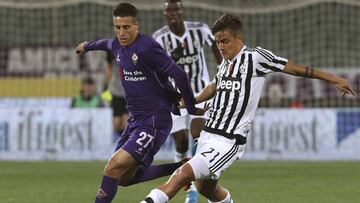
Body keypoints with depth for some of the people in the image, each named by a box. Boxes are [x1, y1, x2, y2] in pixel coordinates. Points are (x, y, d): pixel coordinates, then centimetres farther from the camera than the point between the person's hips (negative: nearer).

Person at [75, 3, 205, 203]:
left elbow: (179, 74, -19)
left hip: (154, 121, -10)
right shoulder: (117, 45, 7)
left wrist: (192, 108, -11)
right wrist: (88, 46, 54)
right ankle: (182, 169, 21)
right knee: (124, 177, 12)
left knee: (114, 168, -19)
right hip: (135, 120, 10)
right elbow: (107, 43, 34)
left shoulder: (147, 48, -19)